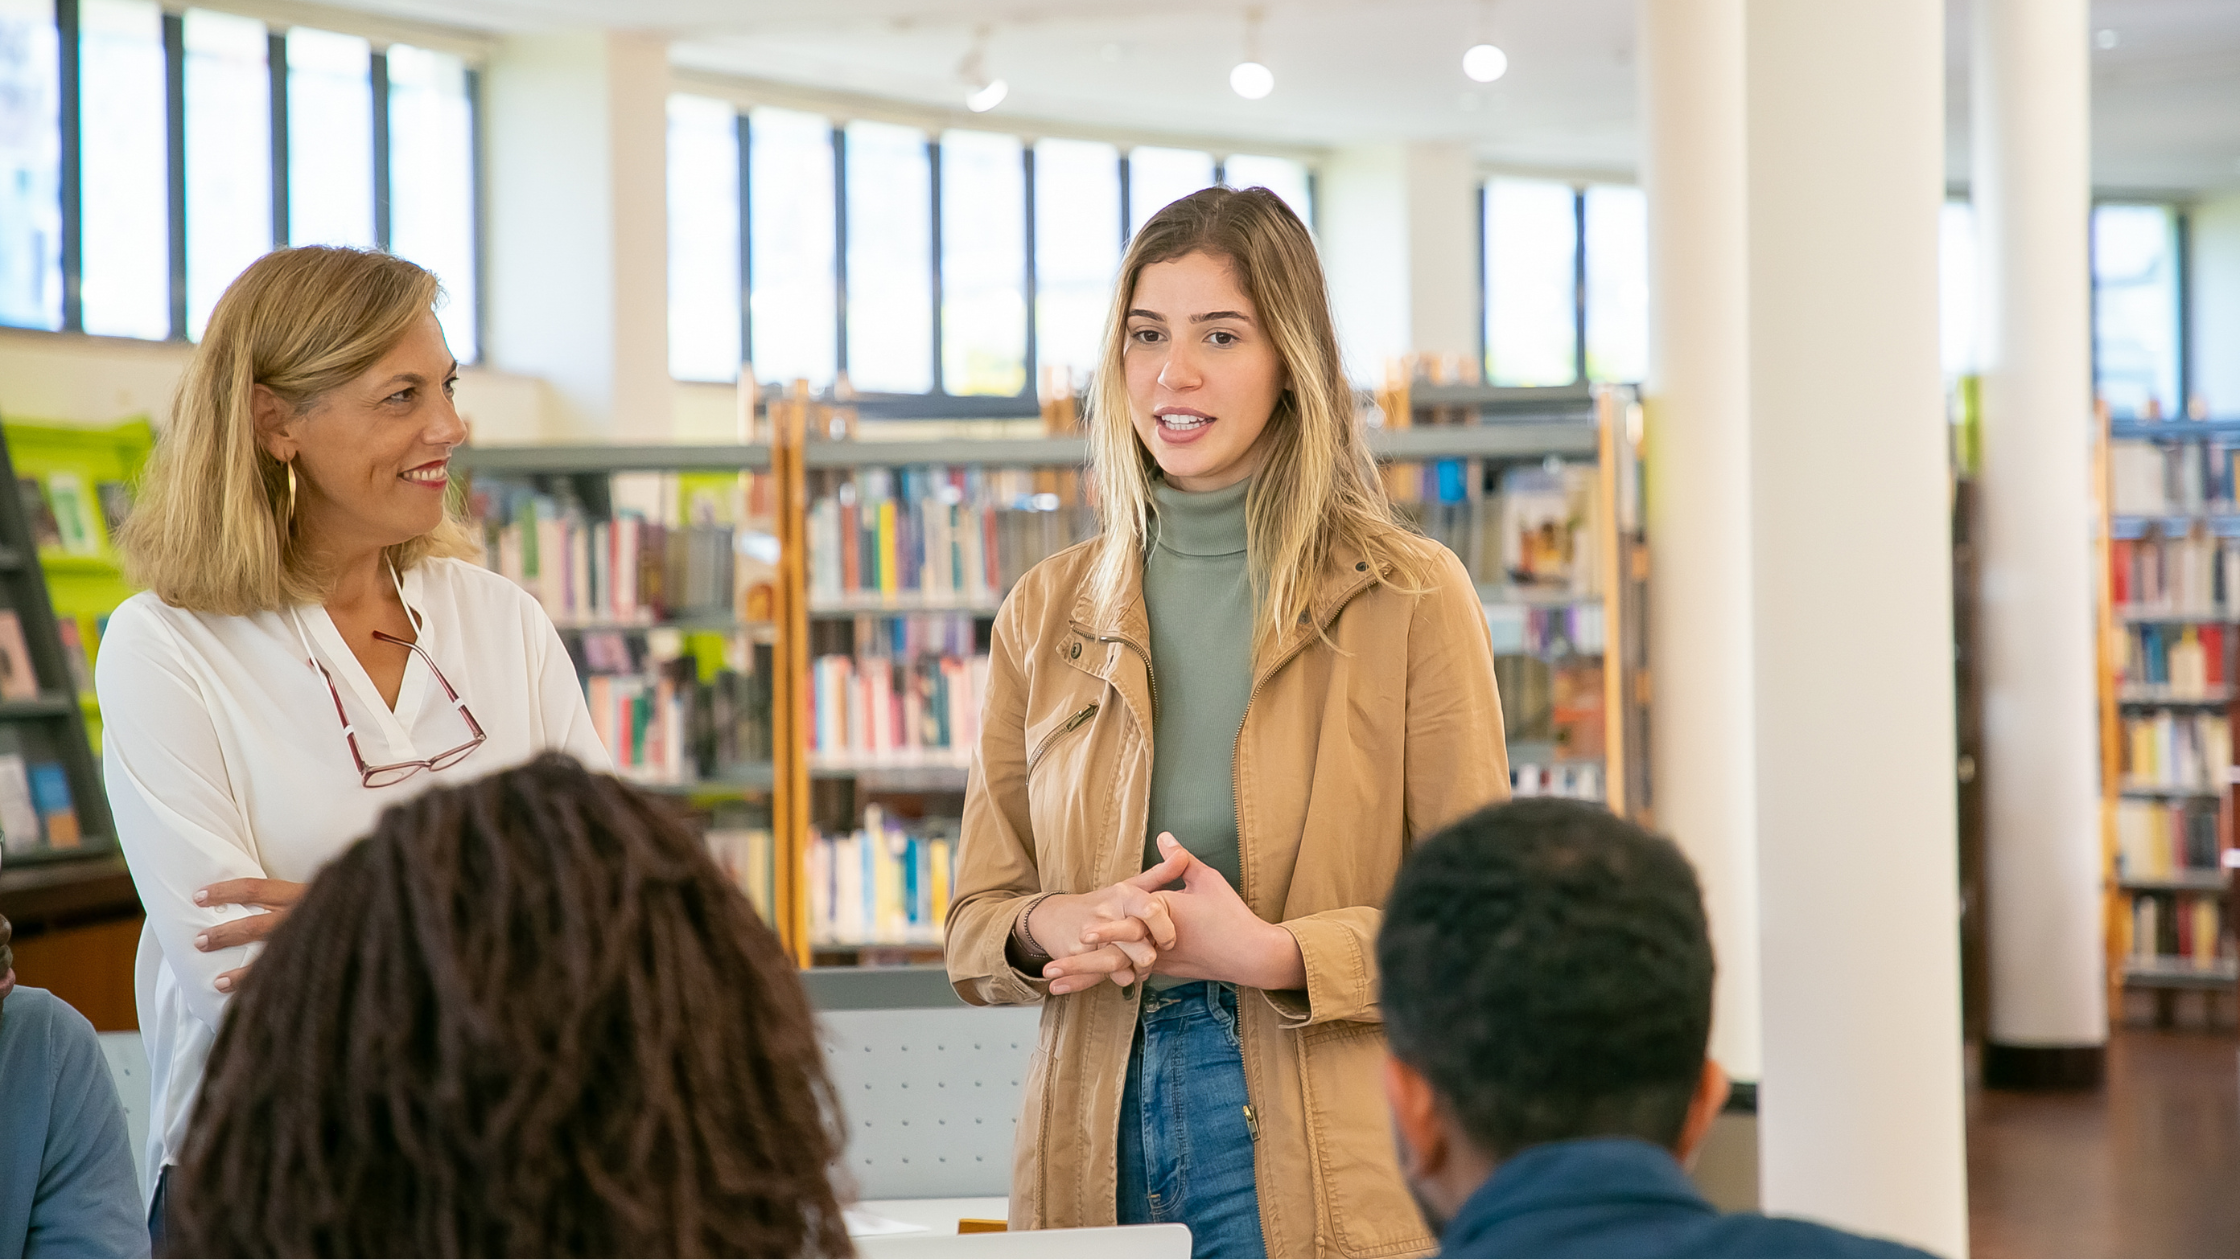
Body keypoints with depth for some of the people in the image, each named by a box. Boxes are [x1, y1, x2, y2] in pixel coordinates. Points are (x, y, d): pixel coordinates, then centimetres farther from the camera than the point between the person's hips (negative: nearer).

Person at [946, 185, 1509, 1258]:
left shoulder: (1410, 598, -2)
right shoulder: (1045, 614, 9)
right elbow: (974, 928, 11)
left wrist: (1268, 951, -17)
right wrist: (1056, 927, -10)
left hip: (1322, 1169, -3)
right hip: (1100, 1152, 3)